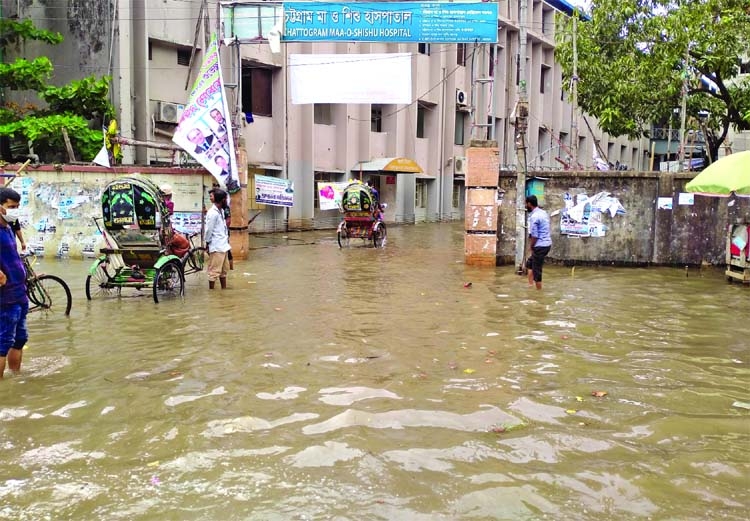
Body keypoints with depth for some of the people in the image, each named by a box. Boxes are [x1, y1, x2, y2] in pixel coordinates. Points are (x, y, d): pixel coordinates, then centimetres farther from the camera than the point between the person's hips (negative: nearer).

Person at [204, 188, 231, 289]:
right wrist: (208, 243, -6)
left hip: (223, 246, 9)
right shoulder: (212, 213, -17)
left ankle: (224, 289, 25)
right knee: (215, 271, -3)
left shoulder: (221, 211, 11)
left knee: (224, 269, 16)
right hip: (216, 247, -9)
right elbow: (208, 230, -14)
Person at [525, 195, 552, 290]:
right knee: (529, 263, 22)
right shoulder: (544, 213, 11)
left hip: (540, 245, -9)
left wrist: (531, 247, -4)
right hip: (547, 243, 9)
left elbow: (534, 235, -18)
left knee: (536, 270, 1)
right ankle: (530, 284, 19)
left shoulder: (534, 217, -17)